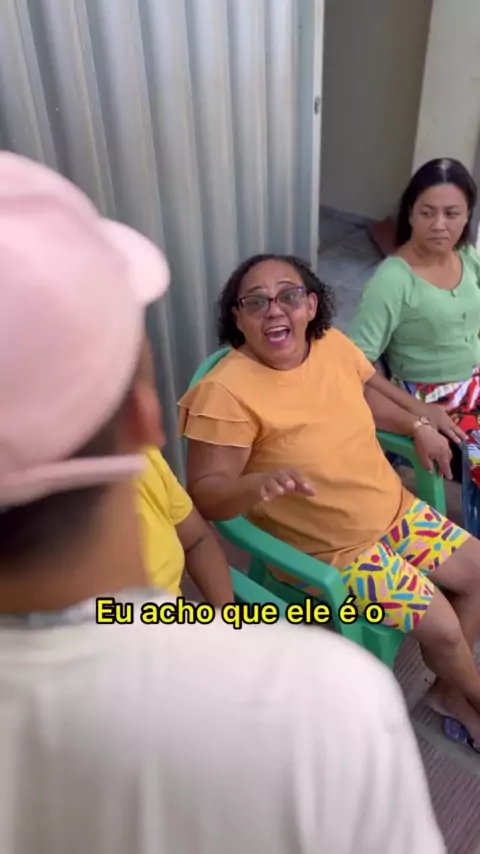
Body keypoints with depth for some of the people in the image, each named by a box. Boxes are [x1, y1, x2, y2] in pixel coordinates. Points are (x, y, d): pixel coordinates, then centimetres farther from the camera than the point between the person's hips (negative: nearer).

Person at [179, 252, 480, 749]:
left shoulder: (333, 343, -7)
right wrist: (261, 483, -45)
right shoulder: (227, 392, -28)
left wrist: (418, 426, 2)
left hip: (394, 510, 8)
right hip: (327, 550, -7)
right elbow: (205, 491, -26)